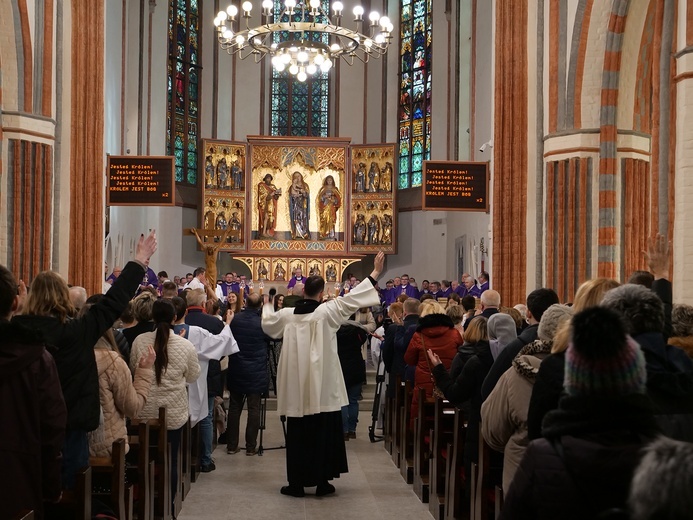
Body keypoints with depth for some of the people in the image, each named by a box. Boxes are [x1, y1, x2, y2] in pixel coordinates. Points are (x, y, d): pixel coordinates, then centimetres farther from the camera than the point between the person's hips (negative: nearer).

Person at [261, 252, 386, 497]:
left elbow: (267, 323, 21)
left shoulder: (287, 315, 2)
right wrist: (375, 273, 0)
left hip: (296, 389, 3)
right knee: (323, 432, 7)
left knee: (297, 434, 8)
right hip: (322, 388, -3)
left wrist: (267, 305, 42)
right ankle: (322, 481, 12)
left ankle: (296, 483, 11)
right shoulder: (327, 311, -9)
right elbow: (351, 298, -7)